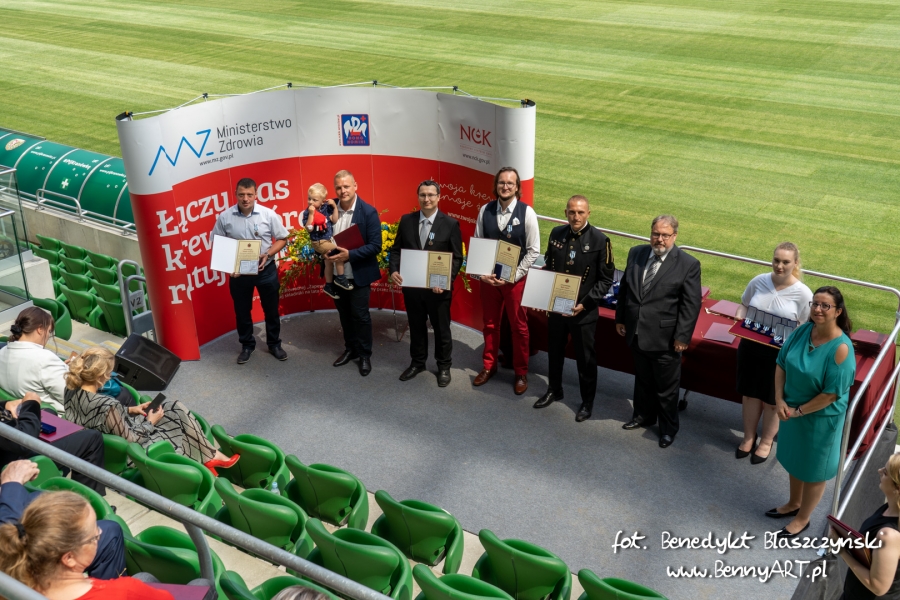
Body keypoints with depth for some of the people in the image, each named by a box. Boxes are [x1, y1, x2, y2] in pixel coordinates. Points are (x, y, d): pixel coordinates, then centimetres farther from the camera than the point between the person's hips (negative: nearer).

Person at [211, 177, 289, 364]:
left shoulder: (269, 214, -11)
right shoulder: (225, 217, -9)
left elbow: (282, 239, -2)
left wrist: (268, 254, -18)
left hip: (266, 271, 0)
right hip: (238, 273, 1)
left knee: (271, 310, 14)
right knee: (242, 312, 14)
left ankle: (274, 344, 33)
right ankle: (247, 345, 34)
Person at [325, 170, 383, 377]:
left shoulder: (368, 212, -13)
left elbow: (375, 245, -16)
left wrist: (350, 254, -26)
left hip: (358, 274, -4)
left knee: (360, 315, 5)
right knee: (344, 314, 16)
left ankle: (365, 355, 21)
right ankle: (351, 349, 33)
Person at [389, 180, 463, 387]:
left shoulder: (451, 224, -7)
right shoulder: (406, 220, 2)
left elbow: (457, 258, -7)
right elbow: (396, 249, 6)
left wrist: (447, 280, -21)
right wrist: (394, 270, -13)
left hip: (438, 288, -3)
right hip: (411, 285, 3)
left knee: (441, 328, 11)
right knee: (416, 326, 17)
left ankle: (444, 366, 29)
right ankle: (417, 362, 35)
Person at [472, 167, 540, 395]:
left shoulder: (526, 212, -11)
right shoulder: (485, 210, -2)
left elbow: (533, 250, -10)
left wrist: (513, 276, -16)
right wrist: (481, 273, -10)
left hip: (516, 279, -3)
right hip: (489, 277, 3)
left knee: (519, 327, 8)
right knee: (490, 324, 15)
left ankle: (521, 373, 23)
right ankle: (489, 366, 33)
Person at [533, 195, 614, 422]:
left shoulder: (600, 240, -14)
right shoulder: (556, 234, -1)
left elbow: (606, 279, -11)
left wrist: (585, 303, -19)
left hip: (584, 310, -4)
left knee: (585, 358, 9)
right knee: (554, 351, 20)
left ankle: (587, 401, 28)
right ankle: (554, 390, 42)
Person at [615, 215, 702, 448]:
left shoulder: (688, 264, -13)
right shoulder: (636, 253, 1)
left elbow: (692, 304, -11)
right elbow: (624, 287, 11)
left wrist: (682, 337, -13)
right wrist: (620, 318, 10)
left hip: (665, 338, -5)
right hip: (636, 333, 5)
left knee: (666, 387, 10)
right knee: (642, 379, 22)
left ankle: (668, 428, 28)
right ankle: (644, 415, 43)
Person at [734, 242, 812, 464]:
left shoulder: (803, 294, -15)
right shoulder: (758, 281, -6)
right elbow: (744, 305, 9)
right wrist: (739, 320, -11)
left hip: (780, 354, -3)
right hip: (750, 347, 3)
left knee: (772, 399, 14)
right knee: (750, 393, 18)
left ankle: (766, 442, 36)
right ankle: (749, 437, 38)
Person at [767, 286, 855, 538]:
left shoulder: (841, 348, -28)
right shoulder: (804, 330, -10)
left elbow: (831, 394, -24)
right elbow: (781, 364, -1)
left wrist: (797, 411, -16)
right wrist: (780, 401, -11)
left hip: (821, 417, -6)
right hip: (792, 410, 6)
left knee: (813, 468, 15)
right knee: (794, 459, 25)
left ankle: (802, 518, 35)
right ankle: (794, 504, 49)